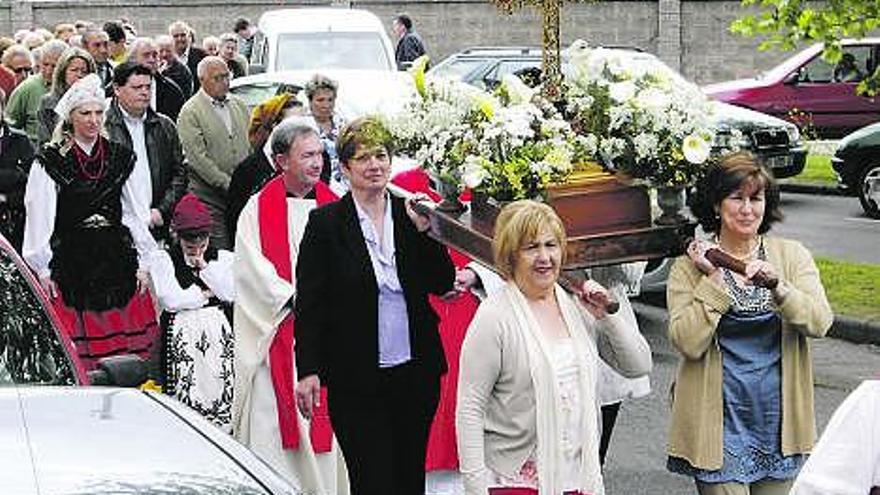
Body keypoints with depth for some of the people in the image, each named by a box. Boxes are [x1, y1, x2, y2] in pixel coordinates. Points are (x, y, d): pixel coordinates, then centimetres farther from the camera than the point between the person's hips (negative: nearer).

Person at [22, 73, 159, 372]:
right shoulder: (51, 161, -1)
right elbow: (39, 218, -2)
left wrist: (142, 264, 9)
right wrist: (42, 269, -6)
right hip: (70, 263, -3)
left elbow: (133, 213, 14)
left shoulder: (120, 157, 11)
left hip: (117, 259, 3)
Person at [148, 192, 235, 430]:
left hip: (219, 333, 2)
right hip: (182, 335, -2)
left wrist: (205, 267, 1)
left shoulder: (223, 258, 16)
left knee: (221, 387, -10)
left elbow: (231, 293, 0)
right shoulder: (161, 258, 8)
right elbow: (171, 299, -5)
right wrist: (207, 293, 5)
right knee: (186, 389, -14)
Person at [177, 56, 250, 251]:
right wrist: (227, 184, -15)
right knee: (218, 252, -6)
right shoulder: (190, 112, -5)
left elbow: (252, 145, 16)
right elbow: (198, 158, -12)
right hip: (210, 193, -5)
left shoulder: (239, 105, 14)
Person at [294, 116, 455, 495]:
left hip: (416, 372, 4)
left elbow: (443, 284, 4)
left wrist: (424, 231, -10)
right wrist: (308, 371, -10)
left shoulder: (411, 214, 6)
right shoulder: (325, 223, -3)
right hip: (356, 380, -4)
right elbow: (309, 303, -4)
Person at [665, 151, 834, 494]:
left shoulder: (792, 256, 5)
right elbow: (688, 343, -12)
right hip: (721, 424, -2)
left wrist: (777, 285, -22)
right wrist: (713, 280, -15)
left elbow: (819, 323, -8)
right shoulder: (690, 266, -1)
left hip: (778, 421, 3)